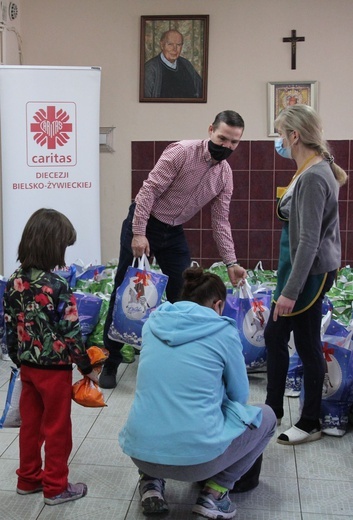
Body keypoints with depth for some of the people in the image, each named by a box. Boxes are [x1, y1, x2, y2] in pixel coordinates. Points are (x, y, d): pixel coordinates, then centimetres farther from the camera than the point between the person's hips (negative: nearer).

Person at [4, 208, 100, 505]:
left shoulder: (14, 281, -2)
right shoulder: (57, 286, -22)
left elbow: (10, 327, 5)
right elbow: (71, 333, -19)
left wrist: (19, 361, 17)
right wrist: (87, 367, -6)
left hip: (27, 367, 6)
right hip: (55, 369, -6)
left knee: (30, 424, 19)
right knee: (57, 429, 8)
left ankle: (28, 479, 33)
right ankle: (55, 488, 21)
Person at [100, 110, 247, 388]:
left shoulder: (225, 174, -1)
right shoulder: (182, 151, -20)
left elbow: (221, 220, 2)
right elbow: (149, 190, -21)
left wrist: (231, 262, -4)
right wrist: (138, 233, -27)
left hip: (174, 232, 6)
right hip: (144, 224, -6)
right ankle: (111, 360, 11)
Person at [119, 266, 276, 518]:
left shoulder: (153, 323, 8)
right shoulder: (223, 331, -3)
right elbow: (239, 395, 10)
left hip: (140, 451, 5)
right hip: (197, 455, -4)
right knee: (266, 416, 19)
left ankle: (151, 482, 17)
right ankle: (215, 491, 7)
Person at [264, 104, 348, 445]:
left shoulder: (312, 177, -22)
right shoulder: (316, 168, 8)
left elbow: (309, 241, -25)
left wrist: (291, 291, -24)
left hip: (310, 272, -10)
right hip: (298, 267, 10)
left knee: (307, 344, 4)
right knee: (274, 334, 17)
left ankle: (310, 424, 22)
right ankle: (273, 409, 32)